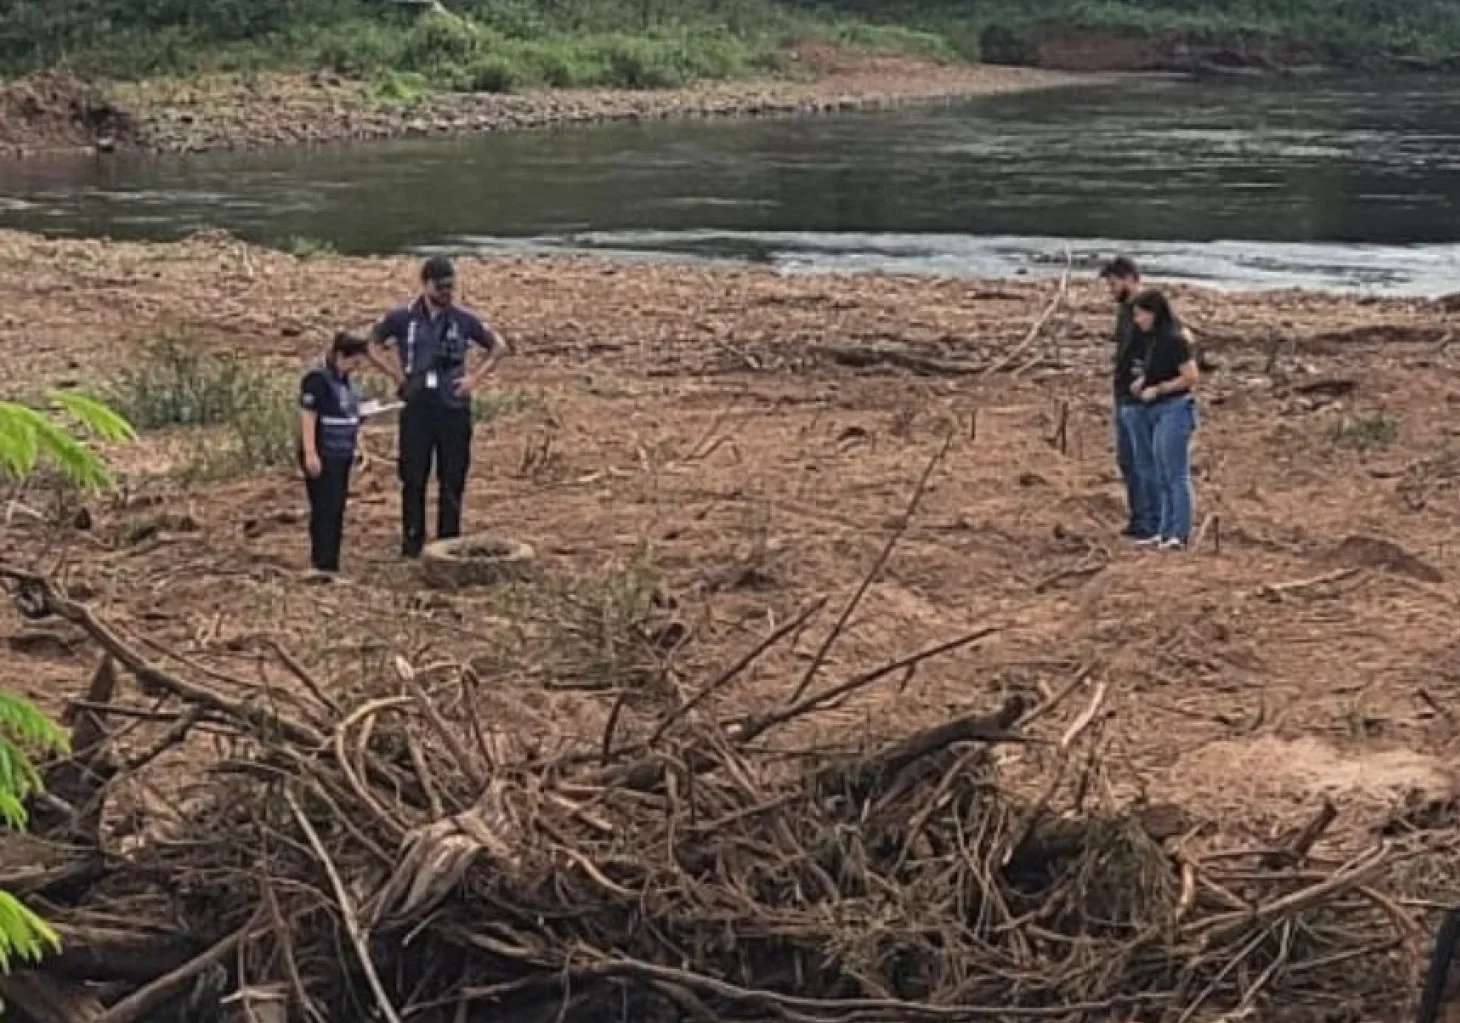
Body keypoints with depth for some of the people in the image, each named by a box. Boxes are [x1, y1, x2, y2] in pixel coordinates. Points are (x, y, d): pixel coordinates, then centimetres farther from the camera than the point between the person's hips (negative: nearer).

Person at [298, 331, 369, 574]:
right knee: (324, 510, -8)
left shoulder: (342, 378, 12)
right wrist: (310, 453, -23)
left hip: (341, 456, 9)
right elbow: (307, 417, -19)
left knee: (337, 510, 11)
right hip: (323, 457, -9)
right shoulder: (317, 378, -15)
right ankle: (323, 565, -6)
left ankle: (330, 563, 17)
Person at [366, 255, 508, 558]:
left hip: (454, 408, 1)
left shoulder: (464, 319, 2)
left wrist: (475, 377, 3)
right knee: (413, 478, 1)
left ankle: (449, 542, 12)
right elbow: (373, 345, 12)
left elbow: (498, 347, 13)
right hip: (417, 408, -1)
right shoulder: (403, 317, 0)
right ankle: (412, 542, 10)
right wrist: (397, 375, 3)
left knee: (453, 480, 4)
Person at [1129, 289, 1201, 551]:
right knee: (1161, 476, 13)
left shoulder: (1174, 339, -14)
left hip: (1175, 409, -10)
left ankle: (1179, 535, -3)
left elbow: (1191, 376, -17)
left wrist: (1156, 389, -15)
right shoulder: (1151, 340, 11)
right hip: (1156, 411, 10)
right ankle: (1166, 531, 19)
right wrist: (1142, 382, 5)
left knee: (1176, 474, -6)